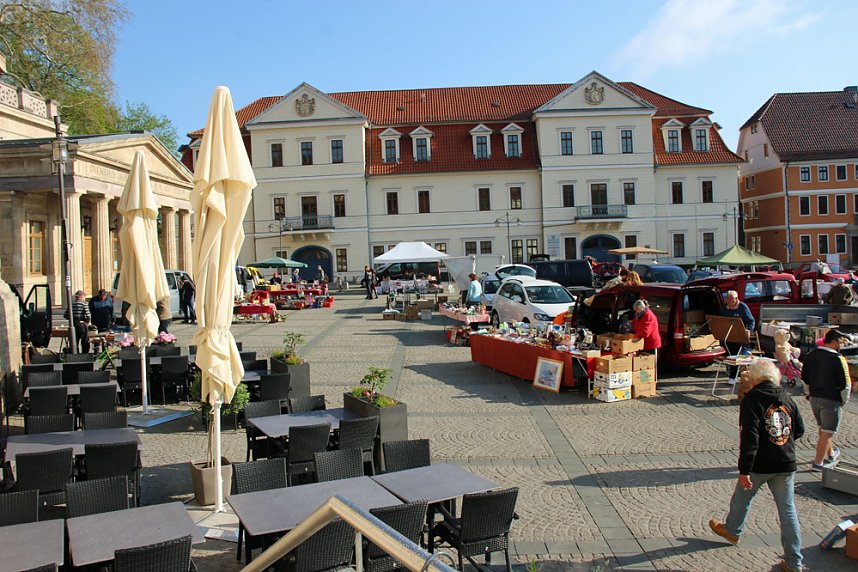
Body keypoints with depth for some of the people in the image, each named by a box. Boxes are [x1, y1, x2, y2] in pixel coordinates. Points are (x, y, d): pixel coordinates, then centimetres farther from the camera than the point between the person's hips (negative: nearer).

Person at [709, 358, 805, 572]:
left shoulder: (752, 399, -12)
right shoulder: (786, 398, 5)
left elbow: (749, 436, -20)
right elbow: (799, 429, 14)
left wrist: (744, 470, -19)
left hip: (760, 465, -4)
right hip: (787, 464, 4)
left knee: (742, 498, 20)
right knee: (788, 510, 9)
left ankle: (732, 531, 43)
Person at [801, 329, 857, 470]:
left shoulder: (811, 355, 4)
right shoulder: (838, 359, -17)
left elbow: (804, 378, 13)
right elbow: (845, 384, -15)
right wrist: (844, 400, 0)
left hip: (814, 398, 7)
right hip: (831, 400, -7)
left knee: (823, 429, 23)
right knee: (827, 433, 2)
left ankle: (831, 453, 42)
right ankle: (818, 463, 6)